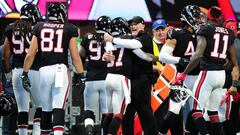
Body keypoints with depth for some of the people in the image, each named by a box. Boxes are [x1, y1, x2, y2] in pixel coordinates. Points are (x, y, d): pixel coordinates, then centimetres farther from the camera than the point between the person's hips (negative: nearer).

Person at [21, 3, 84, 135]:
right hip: (61, 70, -3)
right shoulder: (70, 29, 3)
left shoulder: (39, 27, 9)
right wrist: (81, 75, 8)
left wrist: (25, 74, 12)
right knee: (59, 109, -8)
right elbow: (75, 57, 0)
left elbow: (30, 55, 7)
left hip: (44, 70, 3)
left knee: (46, 110, 14)